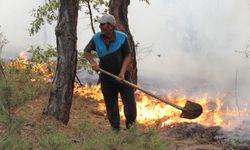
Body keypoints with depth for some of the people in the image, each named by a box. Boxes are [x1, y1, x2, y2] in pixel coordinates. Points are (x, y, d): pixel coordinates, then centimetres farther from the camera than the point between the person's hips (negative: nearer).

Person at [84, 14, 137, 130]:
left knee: (130, 103, 1)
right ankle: (115, 129, 26)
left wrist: (122, 72, -19)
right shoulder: (96, 38, -8)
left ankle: (131, 123, 26)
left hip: (122, 76, -1)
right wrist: (92, 62, -13)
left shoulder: (122, 37, -13)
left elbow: (128, 56, -8)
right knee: (111, 106, 10)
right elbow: (87, 52, 6)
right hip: (106, 78, 2)